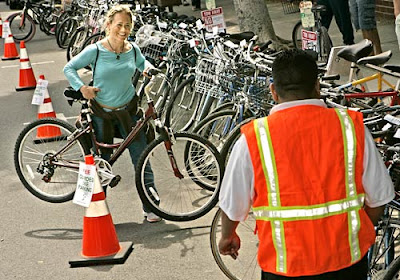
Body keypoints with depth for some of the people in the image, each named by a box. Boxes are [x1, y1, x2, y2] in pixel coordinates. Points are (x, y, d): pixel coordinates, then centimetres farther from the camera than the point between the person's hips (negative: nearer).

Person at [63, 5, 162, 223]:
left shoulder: (133, 50, -2)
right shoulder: (95, 51, -12)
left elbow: (142, 62, 20)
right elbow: (69, 68, -3)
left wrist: (148, 68, -2)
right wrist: (82, 87, -18)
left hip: (128, 111, 3)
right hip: (102, 113, -2)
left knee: (141, 159, 2)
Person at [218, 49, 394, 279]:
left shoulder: (253, 138, -10)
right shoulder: (351, 126, -6)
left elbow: (232, 205, 1)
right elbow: (378, 198, 1)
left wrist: (227, 235, 22)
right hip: (348, 261, 1)